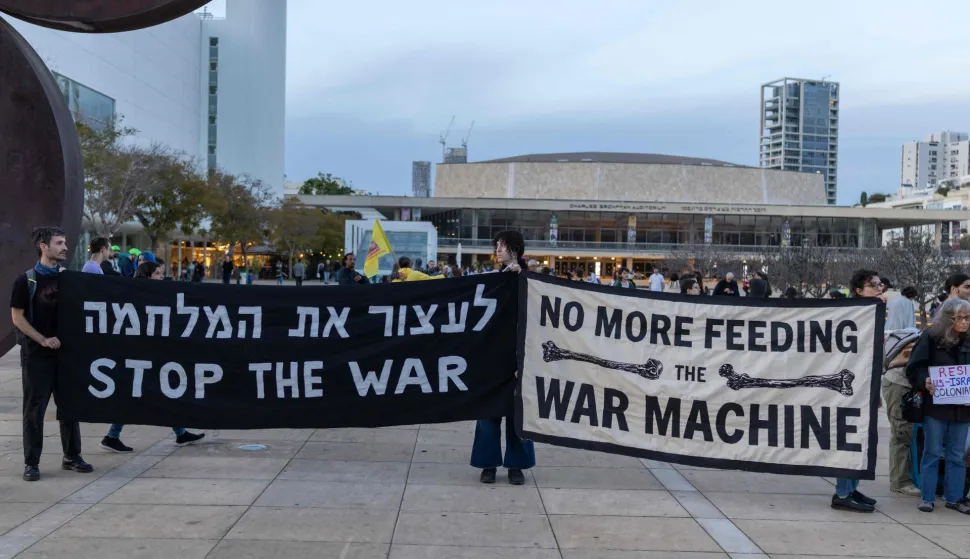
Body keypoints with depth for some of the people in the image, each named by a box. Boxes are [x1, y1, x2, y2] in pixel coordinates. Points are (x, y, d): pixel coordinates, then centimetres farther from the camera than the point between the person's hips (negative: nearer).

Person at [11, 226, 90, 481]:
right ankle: (31, 462, 9)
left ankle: (72, 456, 21)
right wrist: (43, 340, -14)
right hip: (37, 354, -4)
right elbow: (17, 317, -6)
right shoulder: (26, 280, -5)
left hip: (66, 351, 4)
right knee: (34, 409, 1)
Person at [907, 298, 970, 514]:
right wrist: (925, 382, -26)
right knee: (933, 453, 4)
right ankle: (927, 498, 12)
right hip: (935, 406, -4)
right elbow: (914, 368, -8)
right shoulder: (930, 338, -5)